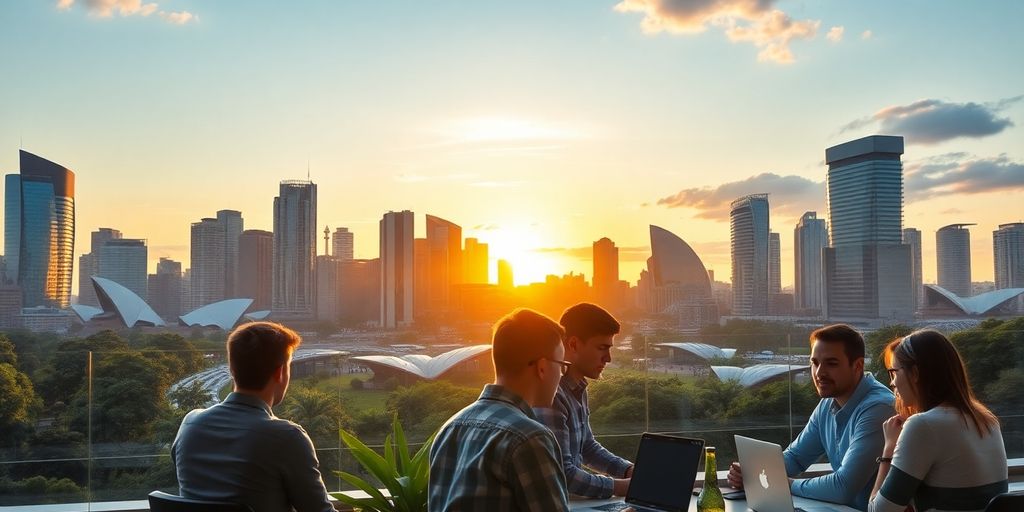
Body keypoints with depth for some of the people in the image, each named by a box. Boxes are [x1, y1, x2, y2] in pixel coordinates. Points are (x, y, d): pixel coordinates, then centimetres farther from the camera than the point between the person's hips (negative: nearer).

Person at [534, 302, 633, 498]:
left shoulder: (578, 389, 8)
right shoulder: (550, 395, -23)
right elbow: (562, 475, -23)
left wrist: (631, 471, 8)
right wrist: (620, 487, -16)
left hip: (571, 497, 8)